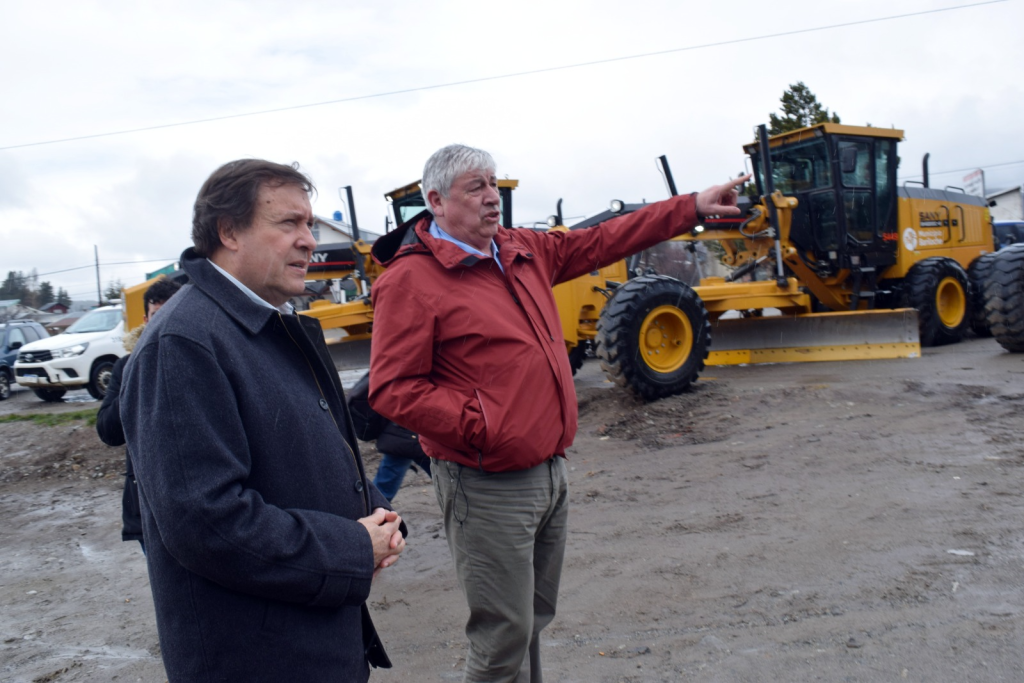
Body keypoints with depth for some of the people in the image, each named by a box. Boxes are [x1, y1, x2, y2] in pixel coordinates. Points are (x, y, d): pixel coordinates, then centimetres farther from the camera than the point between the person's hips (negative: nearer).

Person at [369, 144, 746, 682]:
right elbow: (392, 389, -17)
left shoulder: (524, 251, 10)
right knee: (505, 637, 4)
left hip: (549, 472, 8)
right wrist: (481, 425, -21)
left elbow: (601, 241, 18)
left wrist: (692, 208, 17)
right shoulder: (412, 279, -13)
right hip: (488, 487, -8)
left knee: (533, 620, 22)